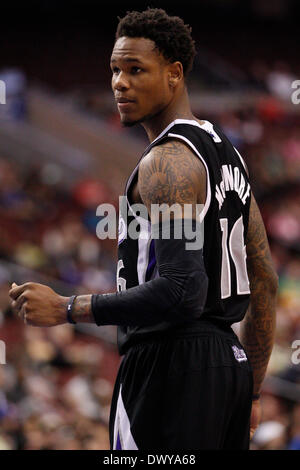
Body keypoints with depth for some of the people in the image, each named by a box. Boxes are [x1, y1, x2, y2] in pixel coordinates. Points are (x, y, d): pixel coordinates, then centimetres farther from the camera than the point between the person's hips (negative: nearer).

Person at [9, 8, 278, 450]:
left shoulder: (167, 162, -14)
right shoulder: (227, 153, 16)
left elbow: (182, 292, -24)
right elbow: (265, 283, 18)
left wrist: (66, 309, -19)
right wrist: (249, 392, 23)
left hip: (171, 366, -10)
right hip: (228, 360, 10)